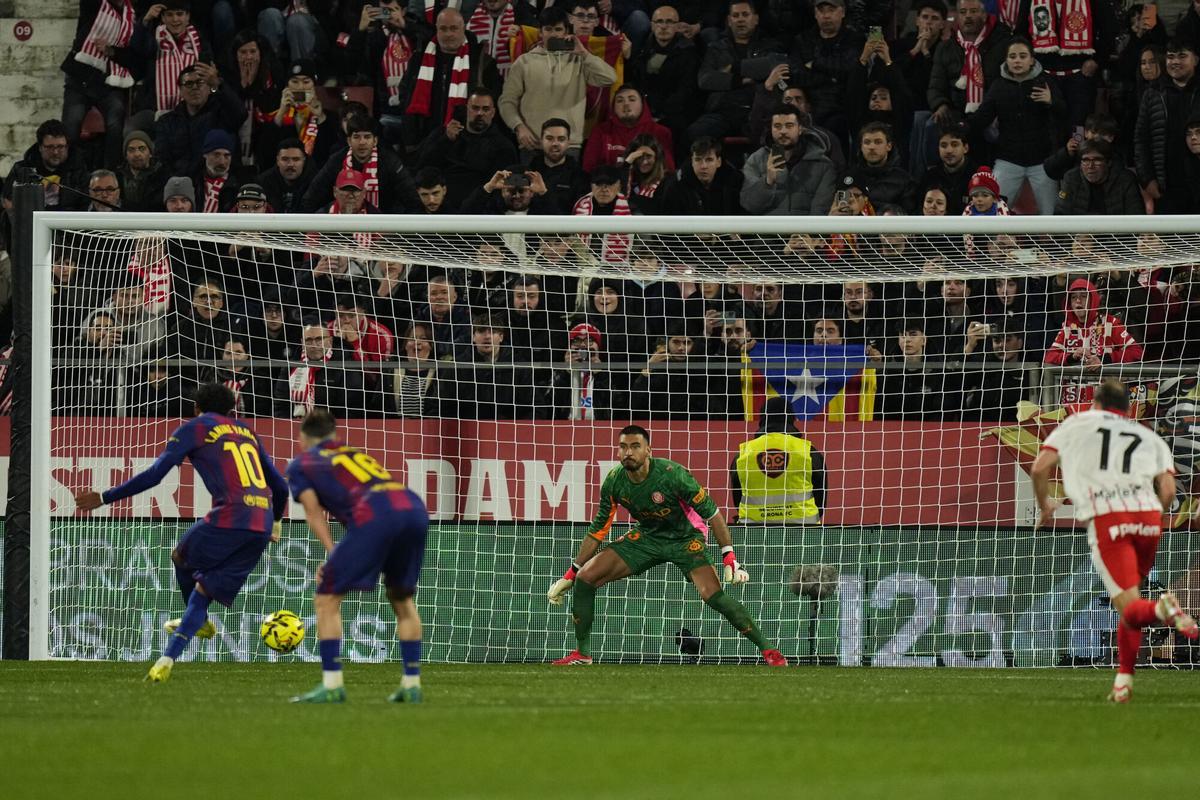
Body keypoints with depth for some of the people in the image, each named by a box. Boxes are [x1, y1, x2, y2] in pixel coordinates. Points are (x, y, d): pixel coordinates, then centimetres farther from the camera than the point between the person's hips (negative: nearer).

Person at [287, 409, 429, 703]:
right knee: (402, 599, 24)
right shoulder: (356, 453, 37)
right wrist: (340, 560, 27)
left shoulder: (300, 465, 23)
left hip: (373, 516, -5)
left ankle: (332, 685, 0)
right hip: (415, 507, 5)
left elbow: (314, 512, 9)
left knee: (327, 598, 6)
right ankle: (412, 684, 23)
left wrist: (332, 554, 4)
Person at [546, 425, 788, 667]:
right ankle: (582, 654, 5)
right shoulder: (614, 481, -12)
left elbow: (712, 512, -21)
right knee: (585, 578, -8)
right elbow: (598, 530, 2)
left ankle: (767, 650, -16)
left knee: (712, 594, -27)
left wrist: (729, 558, -28)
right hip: (646, 537, 5)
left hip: (685, 538, -5)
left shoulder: (672, 474, -27)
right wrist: (570, 574, 3)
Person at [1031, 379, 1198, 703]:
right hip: (1147, 515, 3)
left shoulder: (1077, 423, 20)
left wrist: (1044, 504, 28)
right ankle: (1124, 679, 17)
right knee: (1128, 601, 23)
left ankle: (1161, 609, -43)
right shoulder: (1149, 436, 24)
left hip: (1106, 520, -3)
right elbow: (1168, 491, 9)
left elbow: (1039, 469, 10)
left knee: (1130, 608, -10)